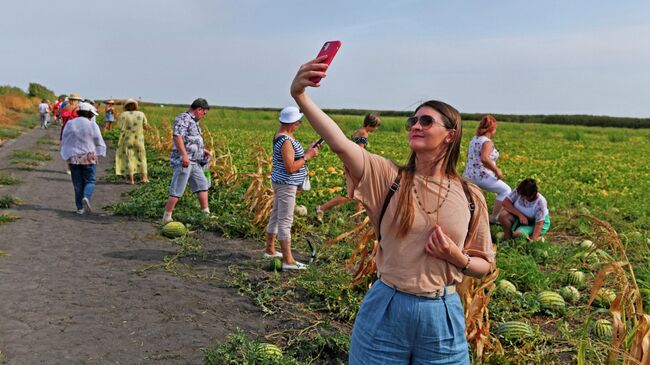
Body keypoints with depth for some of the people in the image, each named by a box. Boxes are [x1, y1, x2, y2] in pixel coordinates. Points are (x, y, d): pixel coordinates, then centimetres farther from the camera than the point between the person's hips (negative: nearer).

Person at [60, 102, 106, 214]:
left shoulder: (69, 124, 3)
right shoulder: (92, 125, -5)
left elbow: (64, 141, 9)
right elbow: (99, 143, -2)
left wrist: (67, 157, 17)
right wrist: (96, 156, 9)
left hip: (73, 158, 3)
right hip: (89, 158, -3)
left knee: (77, 183, 8)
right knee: (89, 181, 6)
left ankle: (80, 207, 8)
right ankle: (86, 197, -22)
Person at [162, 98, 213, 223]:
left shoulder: (193, 121, 20)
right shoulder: (183, 118, -11)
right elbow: (178, 136, -25)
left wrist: (203, 150, 25)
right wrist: (184, 155, -32)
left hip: (194, 162, 10)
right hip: (183, 161, -10)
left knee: (202, 185, 13)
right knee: (177, 191, -7)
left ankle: (206, 213, 20)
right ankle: (167, 217, 0)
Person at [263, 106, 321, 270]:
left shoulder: (282, 135, 9)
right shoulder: (286, 141, -22)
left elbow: (293, 157, 14)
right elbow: (291, 168, -25)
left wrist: (308, 150, 6)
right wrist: (307, 156, -16)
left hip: (282, 183, 11)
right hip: (286, 184, -11)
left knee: (276, 216, 18)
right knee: (285, 221, -7)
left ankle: (270, 250, 31)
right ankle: (288, 261, -2)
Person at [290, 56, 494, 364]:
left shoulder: (470, 197, -1)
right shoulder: (388, 177, -6)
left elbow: (484, 265, 9)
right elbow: (339, 143, -24)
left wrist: (456, 257, -12)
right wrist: (300, 97, -36)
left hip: (442, 315, 1)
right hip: (385, 311, -1)